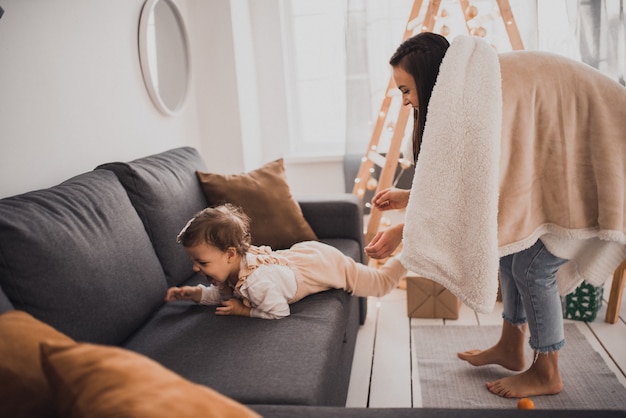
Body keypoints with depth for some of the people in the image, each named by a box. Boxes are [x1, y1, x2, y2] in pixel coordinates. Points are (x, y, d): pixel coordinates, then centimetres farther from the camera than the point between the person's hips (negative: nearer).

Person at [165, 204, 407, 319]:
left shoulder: (256, 282, -40)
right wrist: (194, 293, -14)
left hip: (326, 265, -7)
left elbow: (279, 312, -31)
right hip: (301, 253, 7)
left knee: (380, 283, 12)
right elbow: (221, 293, 2)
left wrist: (243, 310, -25)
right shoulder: (235, 261, -15)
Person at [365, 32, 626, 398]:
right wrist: (408, 197, 4)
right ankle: (510, 348, 27)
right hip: (560, 167, 9)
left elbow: (468, 191, -28)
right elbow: (466, 177, 6)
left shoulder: (480, 92, -28)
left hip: (593, 167, -9)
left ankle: (546, 374, 16)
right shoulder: (469, 88, 2)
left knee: (532, 268, -5)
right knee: (511, 246, 10)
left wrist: (401, 233, -21)